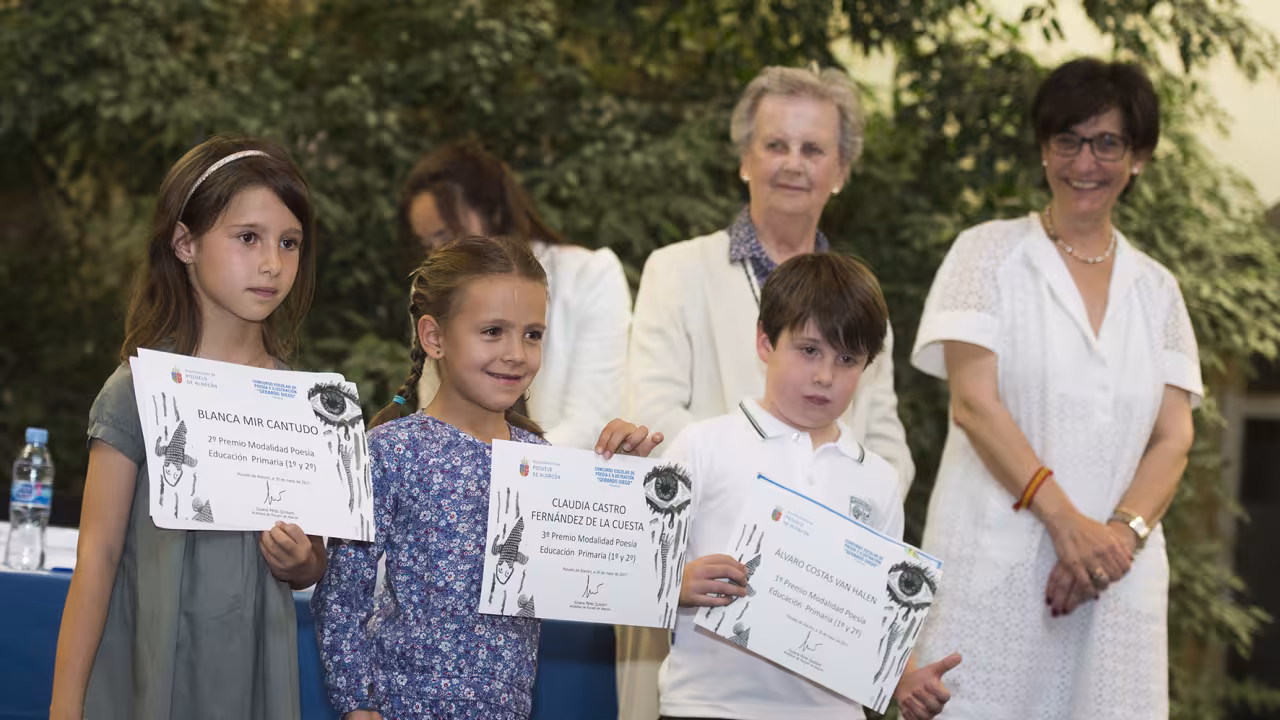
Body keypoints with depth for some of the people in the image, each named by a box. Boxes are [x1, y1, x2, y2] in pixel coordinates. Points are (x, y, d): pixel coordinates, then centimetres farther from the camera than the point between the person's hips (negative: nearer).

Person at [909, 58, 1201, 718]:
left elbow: (1173, 437, 7)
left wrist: (1122, 532, -12)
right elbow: (973, 403, -6)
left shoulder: (1156, 289, 14)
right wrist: (1066, 522, -15)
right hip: (996, 565, -3)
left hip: (1115, 582, 3)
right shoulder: (990, 254, 4)